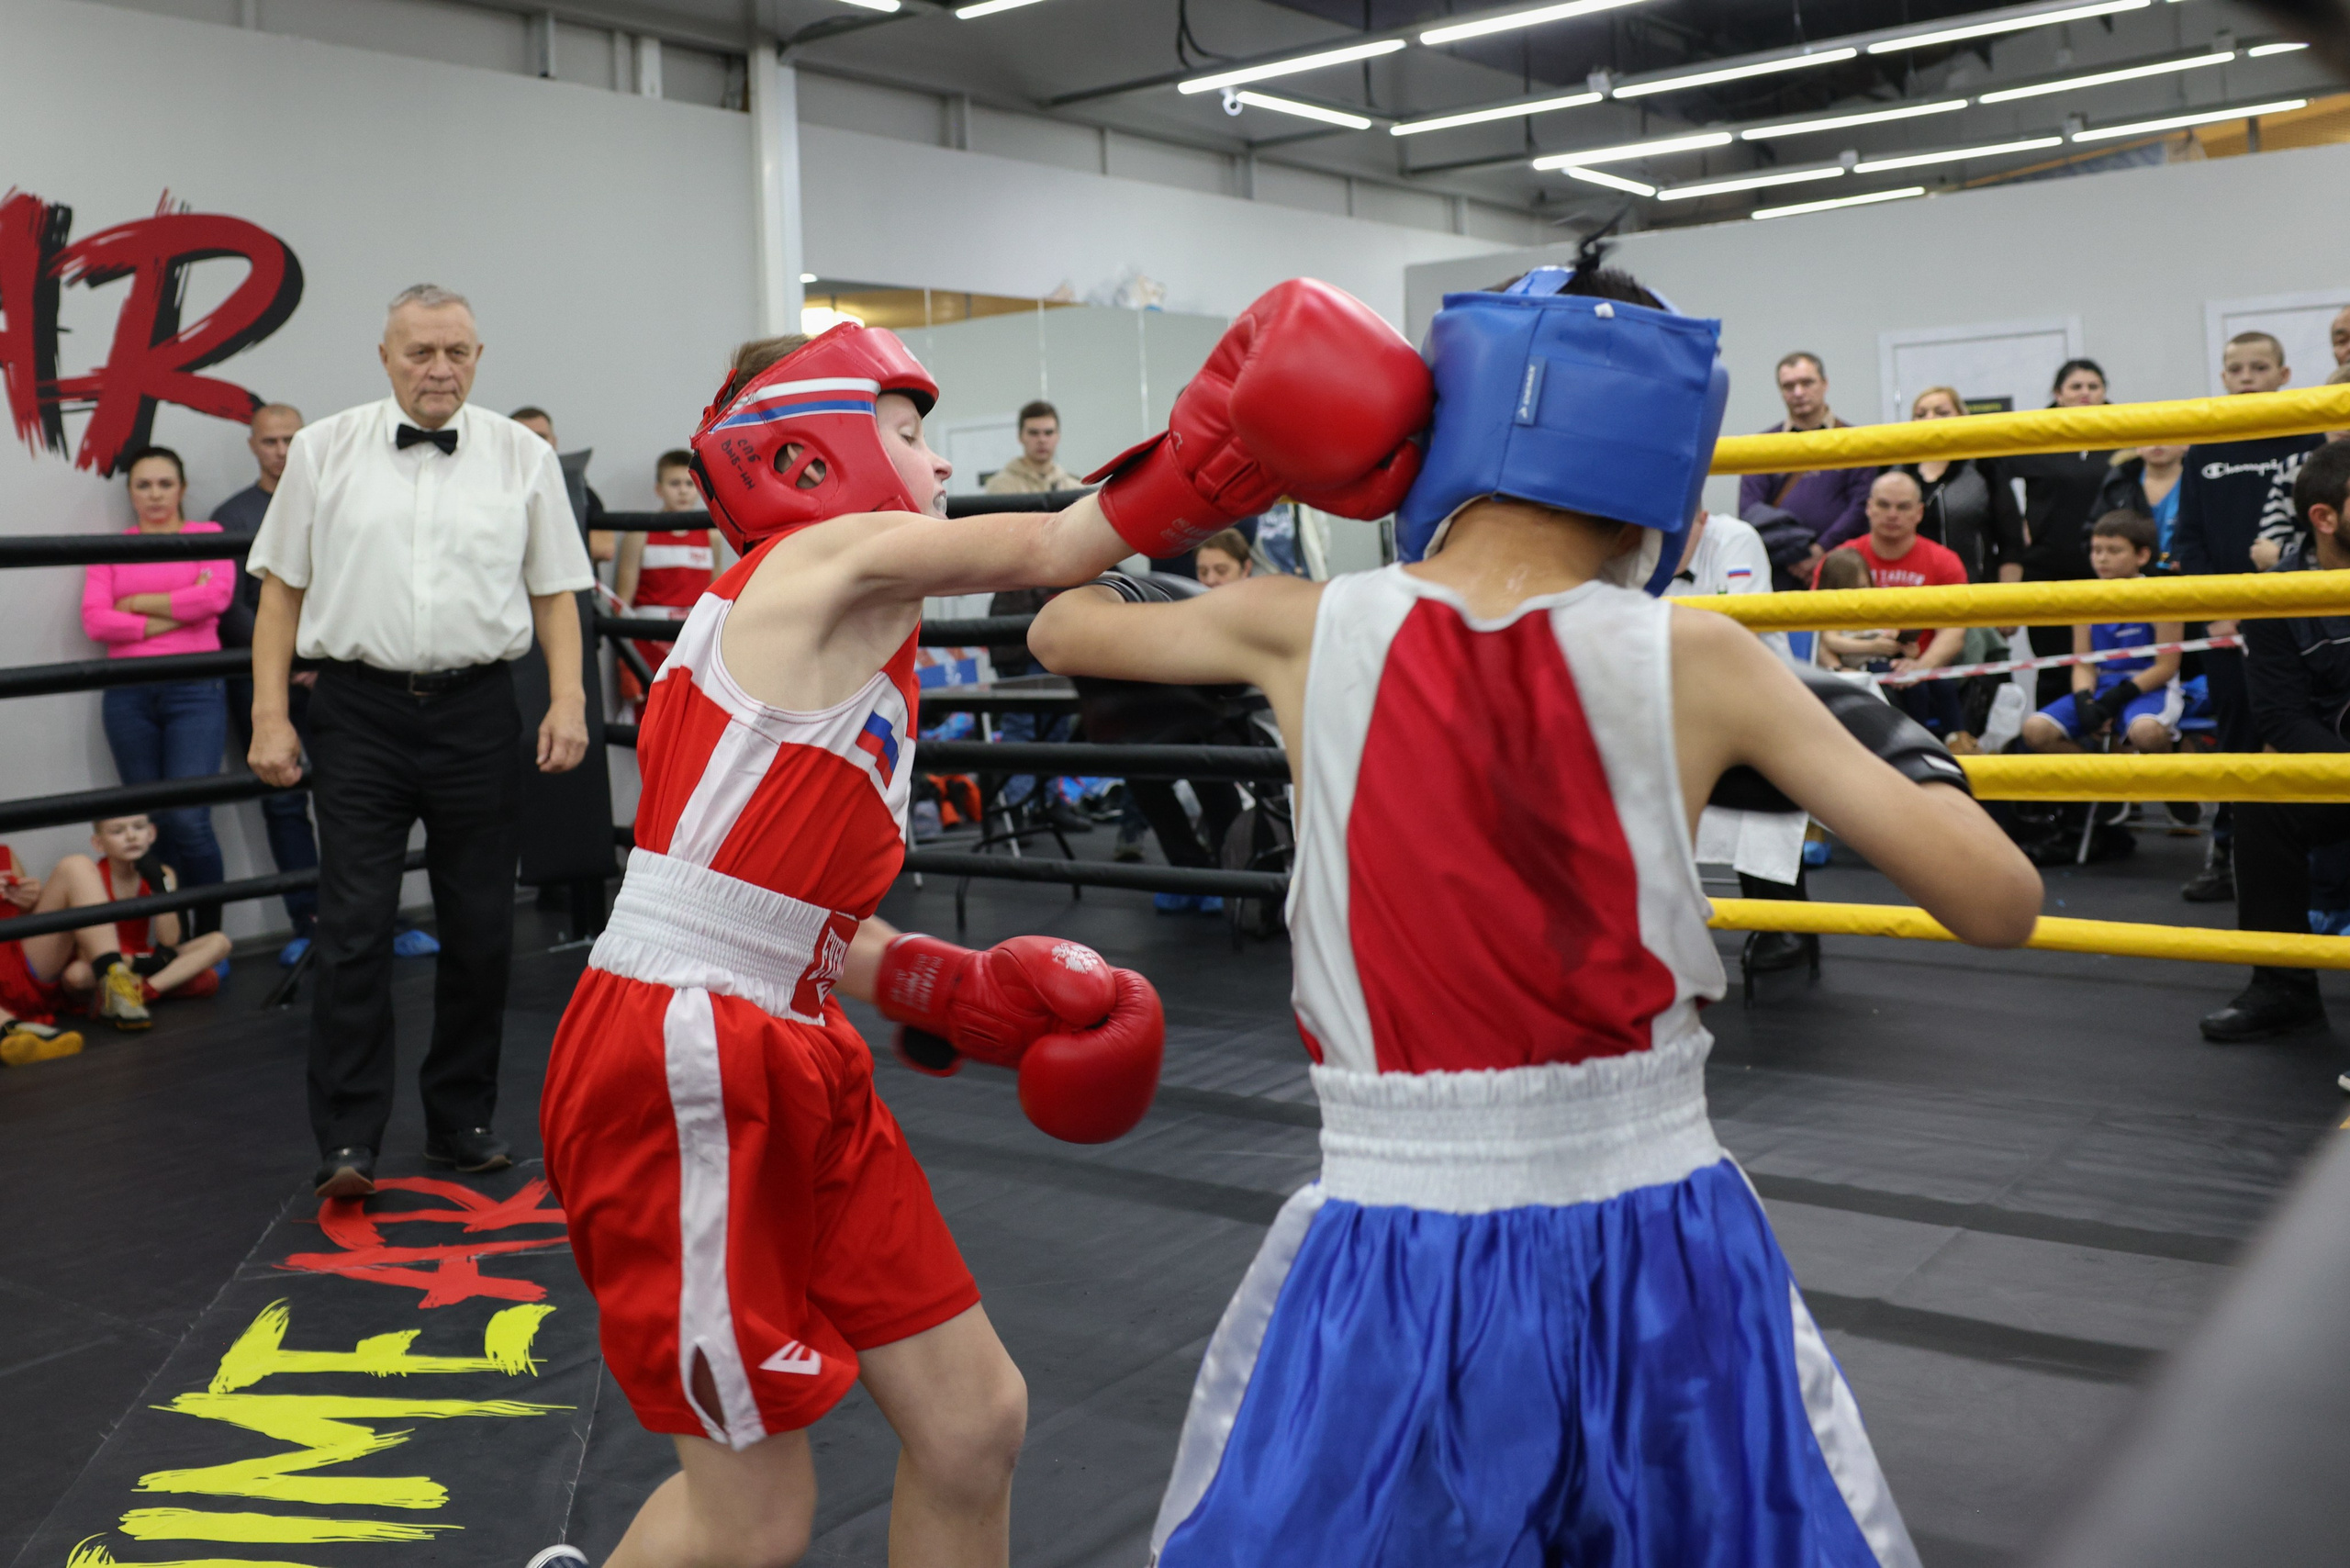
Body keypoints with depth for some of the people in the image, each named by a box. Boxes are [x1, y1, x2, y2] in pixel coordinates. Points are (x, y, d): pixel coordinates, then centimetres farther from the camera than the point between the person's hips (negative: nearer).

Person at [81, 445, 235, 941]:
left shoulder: (207, 535, 9)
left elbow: (216, 596, -9)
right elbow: (94, 620, 0)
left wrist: (138, 603, -1)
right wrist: (173, 616, -6)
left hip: (194, 691, -3)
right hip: (129, 695, 3)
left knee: (189, 821, -13)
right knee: (153, 823, 3)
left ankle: (210, 939, 4)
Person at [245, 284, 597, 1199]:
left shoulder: (524, 458, 6)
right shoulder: (324, 452, 5)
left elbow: (555, 592, 8)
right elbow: (281, 590, 6)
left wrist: (568, 700, -4)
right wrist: (270, 714, 0)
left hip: (476, 712, 1)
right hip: (360, 712, -1)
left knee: (480, 931, 7)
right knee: (353, 931, -4)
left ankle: (461, 1121, 21)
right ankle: (347, 1142, 2)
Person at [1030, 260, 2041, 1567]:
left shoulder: (1311, 631, -5)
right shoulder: (1692, 658, -8)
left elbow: (1064, 632, 15)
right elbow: (1998, 903, -7)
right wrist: (1903, 745, 11)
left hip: (1401, 1268, 0)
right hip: (1657, 1260, 0)